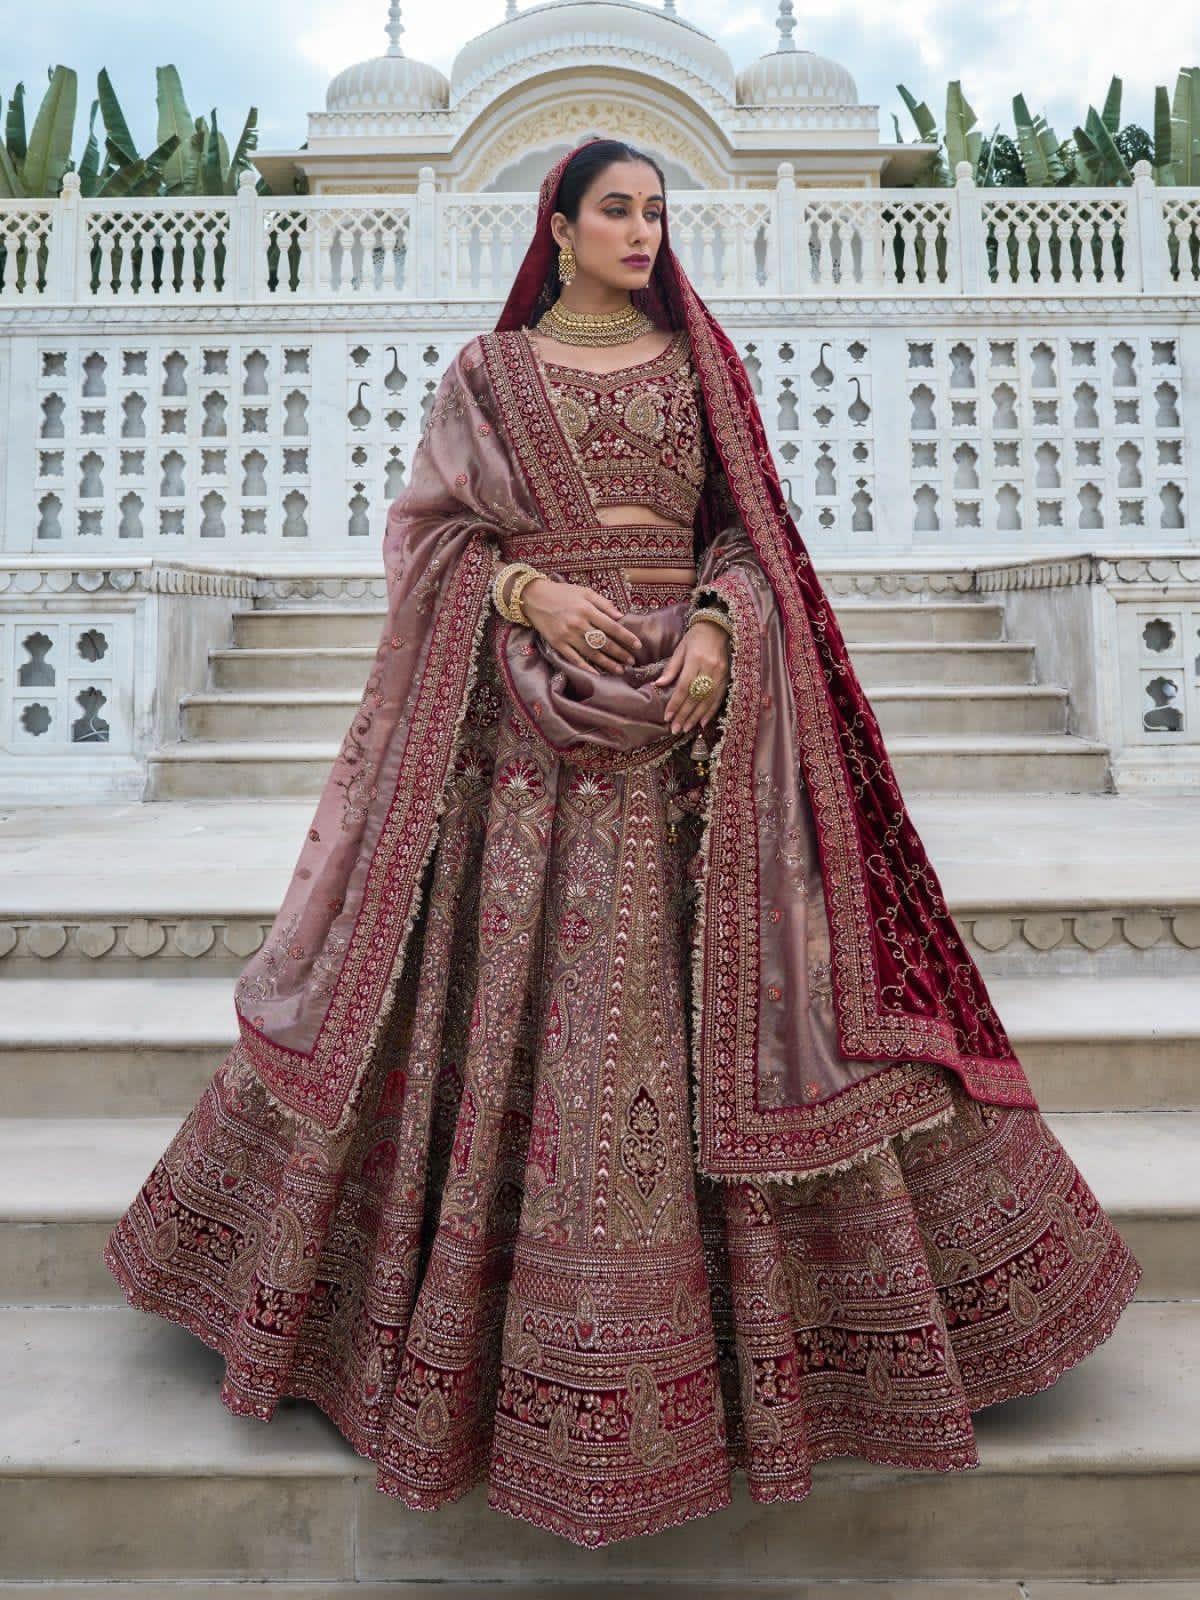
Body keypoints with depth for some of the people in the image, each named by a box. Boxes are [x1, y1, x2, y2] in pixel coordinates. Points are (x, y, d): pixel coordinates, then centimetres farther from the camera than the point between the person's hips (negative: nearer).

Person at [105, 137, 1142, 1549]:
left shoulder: (701, 365, 15)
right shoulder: (487, 372, 11)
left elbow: (749, 530, 10)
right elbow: (428, 528, 6)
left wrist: (722, 626, -11)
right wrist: (527, 590, -13)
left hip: (689, 705, 2)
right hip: (526, 718, -1)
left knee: (709, 995, 0)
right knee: (507, 990, -1)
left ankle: (764, 1312, 18)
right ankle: (514, 1324, 18)